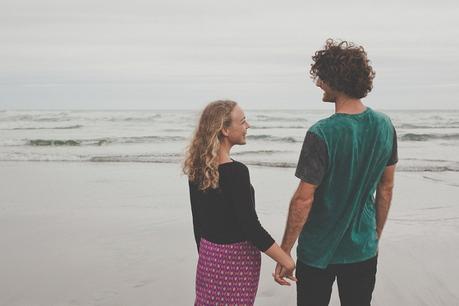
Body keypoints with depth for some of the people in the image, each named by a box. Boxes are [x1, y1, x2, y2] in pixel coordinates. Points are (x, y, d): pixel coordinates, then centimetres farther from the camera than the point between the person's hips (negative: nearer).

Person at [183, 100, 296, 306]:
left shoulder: (197, 169, -1)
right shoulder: (235, 172, -22)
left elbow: (198, 221, 7)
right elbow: (251, 227, -22)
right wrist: (286, 260, -15)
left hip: (209, 255, 6)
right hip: (236, 258, -6)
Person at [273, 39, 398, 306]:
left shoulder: (321, 134, -23)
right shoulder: (385, 126, -5)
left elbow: (304, 199, -20)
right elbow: (386, 187, 5)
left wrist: (284, 252, -10)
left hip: (318, 253, -4)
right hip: (363, 249, 5)